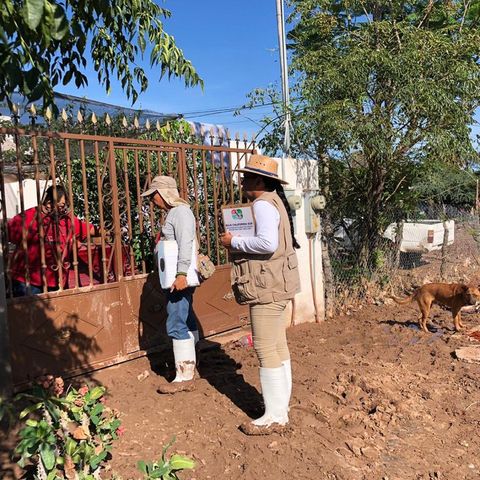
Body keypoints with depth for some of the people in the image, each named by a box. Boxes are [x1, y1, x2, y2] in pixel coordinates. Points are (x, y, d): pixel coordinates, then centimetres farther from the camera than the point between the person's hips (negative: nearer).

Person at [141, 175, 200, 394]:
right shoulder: (173, 212, 19)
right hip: (176, 278, 11)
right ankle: (189, 368, 26)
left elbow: (185, 243, -23)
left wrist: (181, 274, -30)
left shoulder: (180, 211, -11)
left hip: (181, 279, -11)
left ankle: (184, 377, -3)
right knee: (186, 323, 15)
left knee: (177, 325, -9)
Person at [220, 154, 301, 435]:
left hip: (268, 288, -11)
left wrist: (234, 242, -15)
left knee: (266, 350, -4)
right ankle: (282, 403, 30)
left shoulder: (263, 204, -15)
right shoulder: (273, 201, 16)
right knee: (278, 347, 17)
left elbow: (268, 243, -29)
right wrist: (238, 244, 8)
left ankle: (275, 417, 7)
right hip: (275, 286, 11)